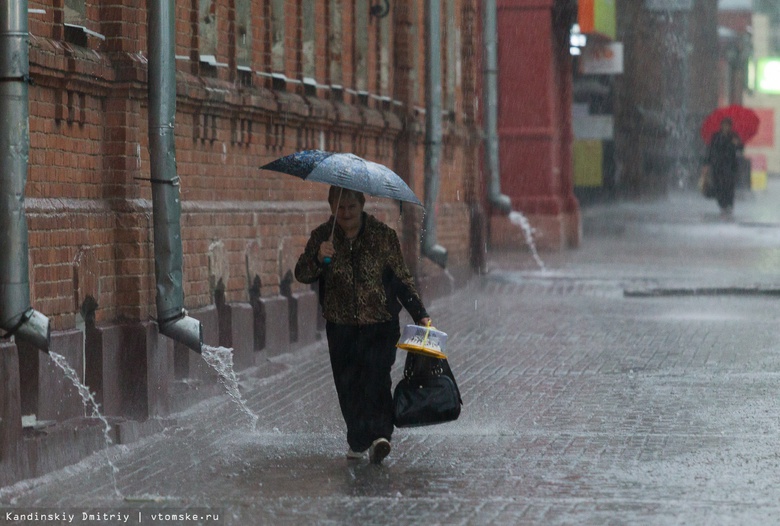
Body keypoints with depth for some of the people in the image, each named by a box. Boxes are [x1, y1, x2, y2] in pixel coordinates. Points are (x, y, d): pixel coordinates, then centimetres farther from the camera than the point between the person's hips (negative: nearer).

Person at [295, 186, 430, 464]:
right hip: (341, 326, 2)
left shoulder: (383, 235, -1)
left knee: (376, 376, -19)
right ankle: (358, 439, 16)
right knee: (348, 386, 4)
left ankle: (379, 434, -30)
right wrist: (318, 258, -26)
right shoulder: (322, 237, 2)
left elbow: (402, 278, 6)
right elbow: (301, 275, -5)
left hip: (380, 324, -2)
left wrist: (419, 314, 0)